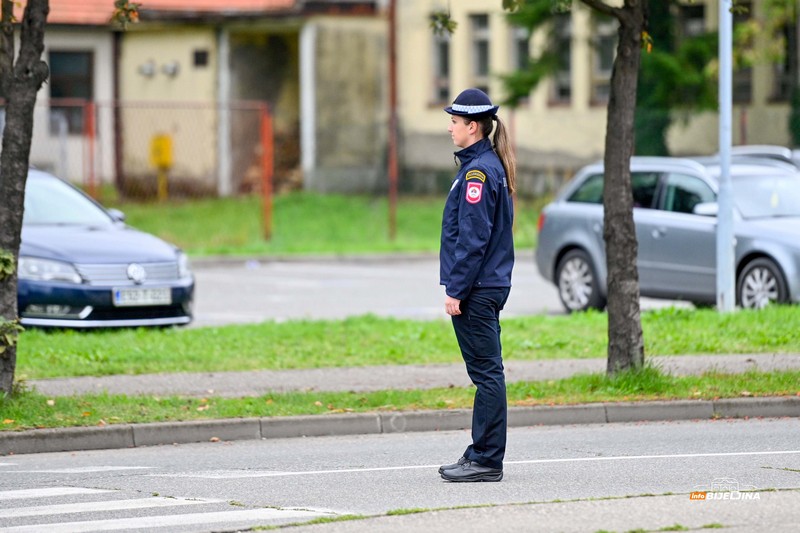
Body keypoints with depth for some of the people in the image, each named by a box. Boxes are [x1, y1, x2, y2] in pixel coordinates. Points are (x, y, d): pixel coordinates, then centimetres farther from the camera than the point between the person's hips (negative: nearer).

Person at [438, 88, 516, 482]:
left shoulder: (478, 171, -15)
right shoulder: (488, 166, 15)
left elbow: (473, 238, -20)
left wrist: (456, 290, -18)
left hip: (477, 289, -10)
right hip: (489, 285, 10)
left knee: (486, 373, -7)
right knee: (486, 373, 12)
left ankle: (486, 460, -4)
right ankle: (482, 455, 18)